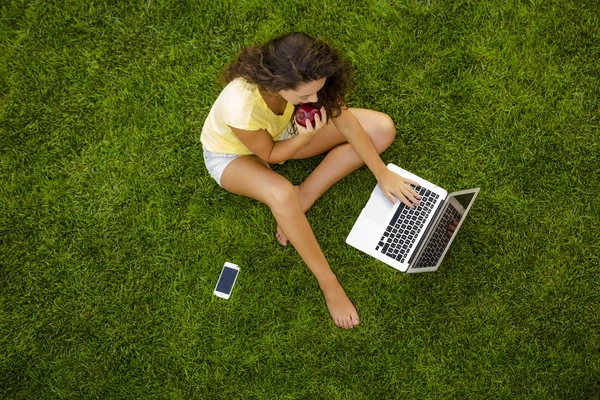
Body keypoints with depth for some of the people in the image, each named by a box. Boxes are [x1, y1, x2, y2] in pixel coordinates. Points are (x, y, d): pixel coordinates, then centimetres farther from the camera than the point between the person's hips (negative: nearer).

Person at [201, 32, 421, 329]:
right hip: (233, 154, -5)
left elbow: (346, 121, -16)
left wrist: (382, 174, -12)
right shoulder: (241, 107, -43)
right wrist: (306, 137, -38)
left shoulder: (300, 78, -30)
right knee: (280, 194, -42)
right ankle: (328, 283, -19)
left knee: (382, 129, -10)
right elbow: (270, 155, -22)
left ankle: (301, 199, -9)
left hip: (282, 129, 5)